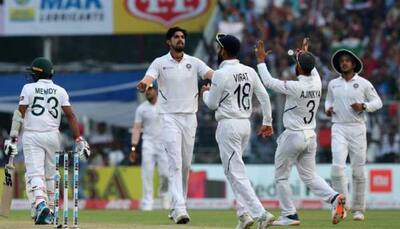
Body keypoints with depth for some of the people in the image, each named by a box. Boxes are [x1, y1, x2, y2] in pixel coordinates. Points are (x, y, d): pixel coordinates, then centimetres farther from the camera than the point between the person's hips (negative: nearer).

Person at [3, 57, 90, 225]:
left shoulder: (29, 88, 0)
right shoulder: (60, 91, 8)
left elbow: (19, 114, -5)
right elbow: (70, 116, 2)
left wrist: (13, 139, -3)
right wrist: (79, 140, 3)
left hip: (31, 136, -3)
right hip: (52, 136, 3)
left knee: (35, 173, -9)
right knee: (50, 175, 16)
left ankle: (40, 205, -31)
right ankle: (49, 210, 20)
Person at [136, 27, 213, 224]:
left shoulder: (194, 62, 8)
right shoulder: (160, 63, 0)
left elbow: (211, 74, -8)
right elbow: (148, 78, -18)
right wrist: (143, 85, -43)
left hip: (190, 118, 4)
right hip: (170, 118, -4)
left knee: (186, 165, 9)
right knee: (175, 163, -14)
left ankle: (176, 206, 22)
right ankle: (179, 209, -22)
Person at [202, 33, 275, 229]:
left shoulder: (221, 74, -13)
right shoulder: (249, 72, 7)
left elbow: (212, 104, -7)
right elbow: (264, 97, 8)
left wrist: (206, 92, 14)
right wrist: (267, 122, 15)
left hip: (228, 125, -8)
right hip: (245, 124, 8)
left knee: (236, 172, -8)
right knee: (234, 170, 19)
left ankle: (260, 213, -19)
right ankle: (243, 213, 10)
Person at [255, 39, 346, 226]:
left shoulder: (295, 87, -20)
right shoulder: (317, 83, -1)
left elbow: (269, 82, -10)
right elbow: (311, 69, 23)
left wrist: (261, 60, 1)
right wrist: (305, 53, 37)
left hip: (293, 136, -7)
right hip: (311, 136, 7)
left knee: (281, 177, 8)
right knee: (309, 176, 13)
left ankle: (289, 215, 7)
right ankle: (334, 197, -11)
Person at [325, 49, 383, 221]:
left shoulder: (364, 84, 2)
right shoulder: (333, 84, 10)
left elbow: (377, 102, 6)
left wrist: (363, 106, -12)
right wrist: (328, 108, 3)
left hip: (357, 129, -1)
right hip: (339, 129, 1)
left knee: (358, 170, 1)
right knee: (337, 166, -17)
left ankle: (358, 209, 10)